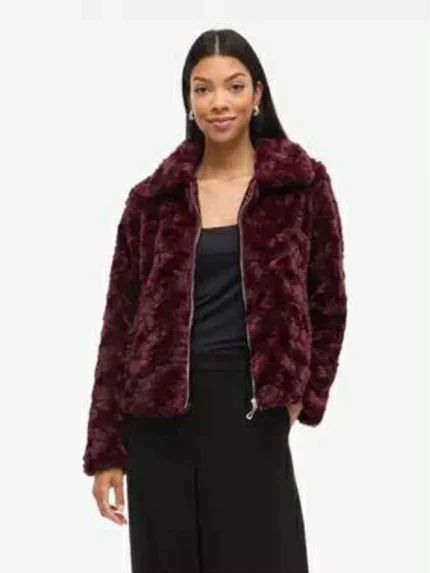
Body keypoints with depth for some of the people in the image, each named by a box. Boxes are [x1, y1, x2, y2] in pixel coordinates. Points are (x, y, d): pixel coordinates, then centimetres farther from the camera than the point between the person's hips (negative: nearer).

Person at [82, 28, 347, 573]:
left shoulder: (303, 183, 0)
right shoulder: (153, 197, 2)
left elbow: (328, 302, 10)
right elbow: (120, 323, 3)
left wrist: (307, 394, 2)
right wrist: (106, 449, 0)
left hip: (252, 410, -1)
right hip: (161, 415, 2)